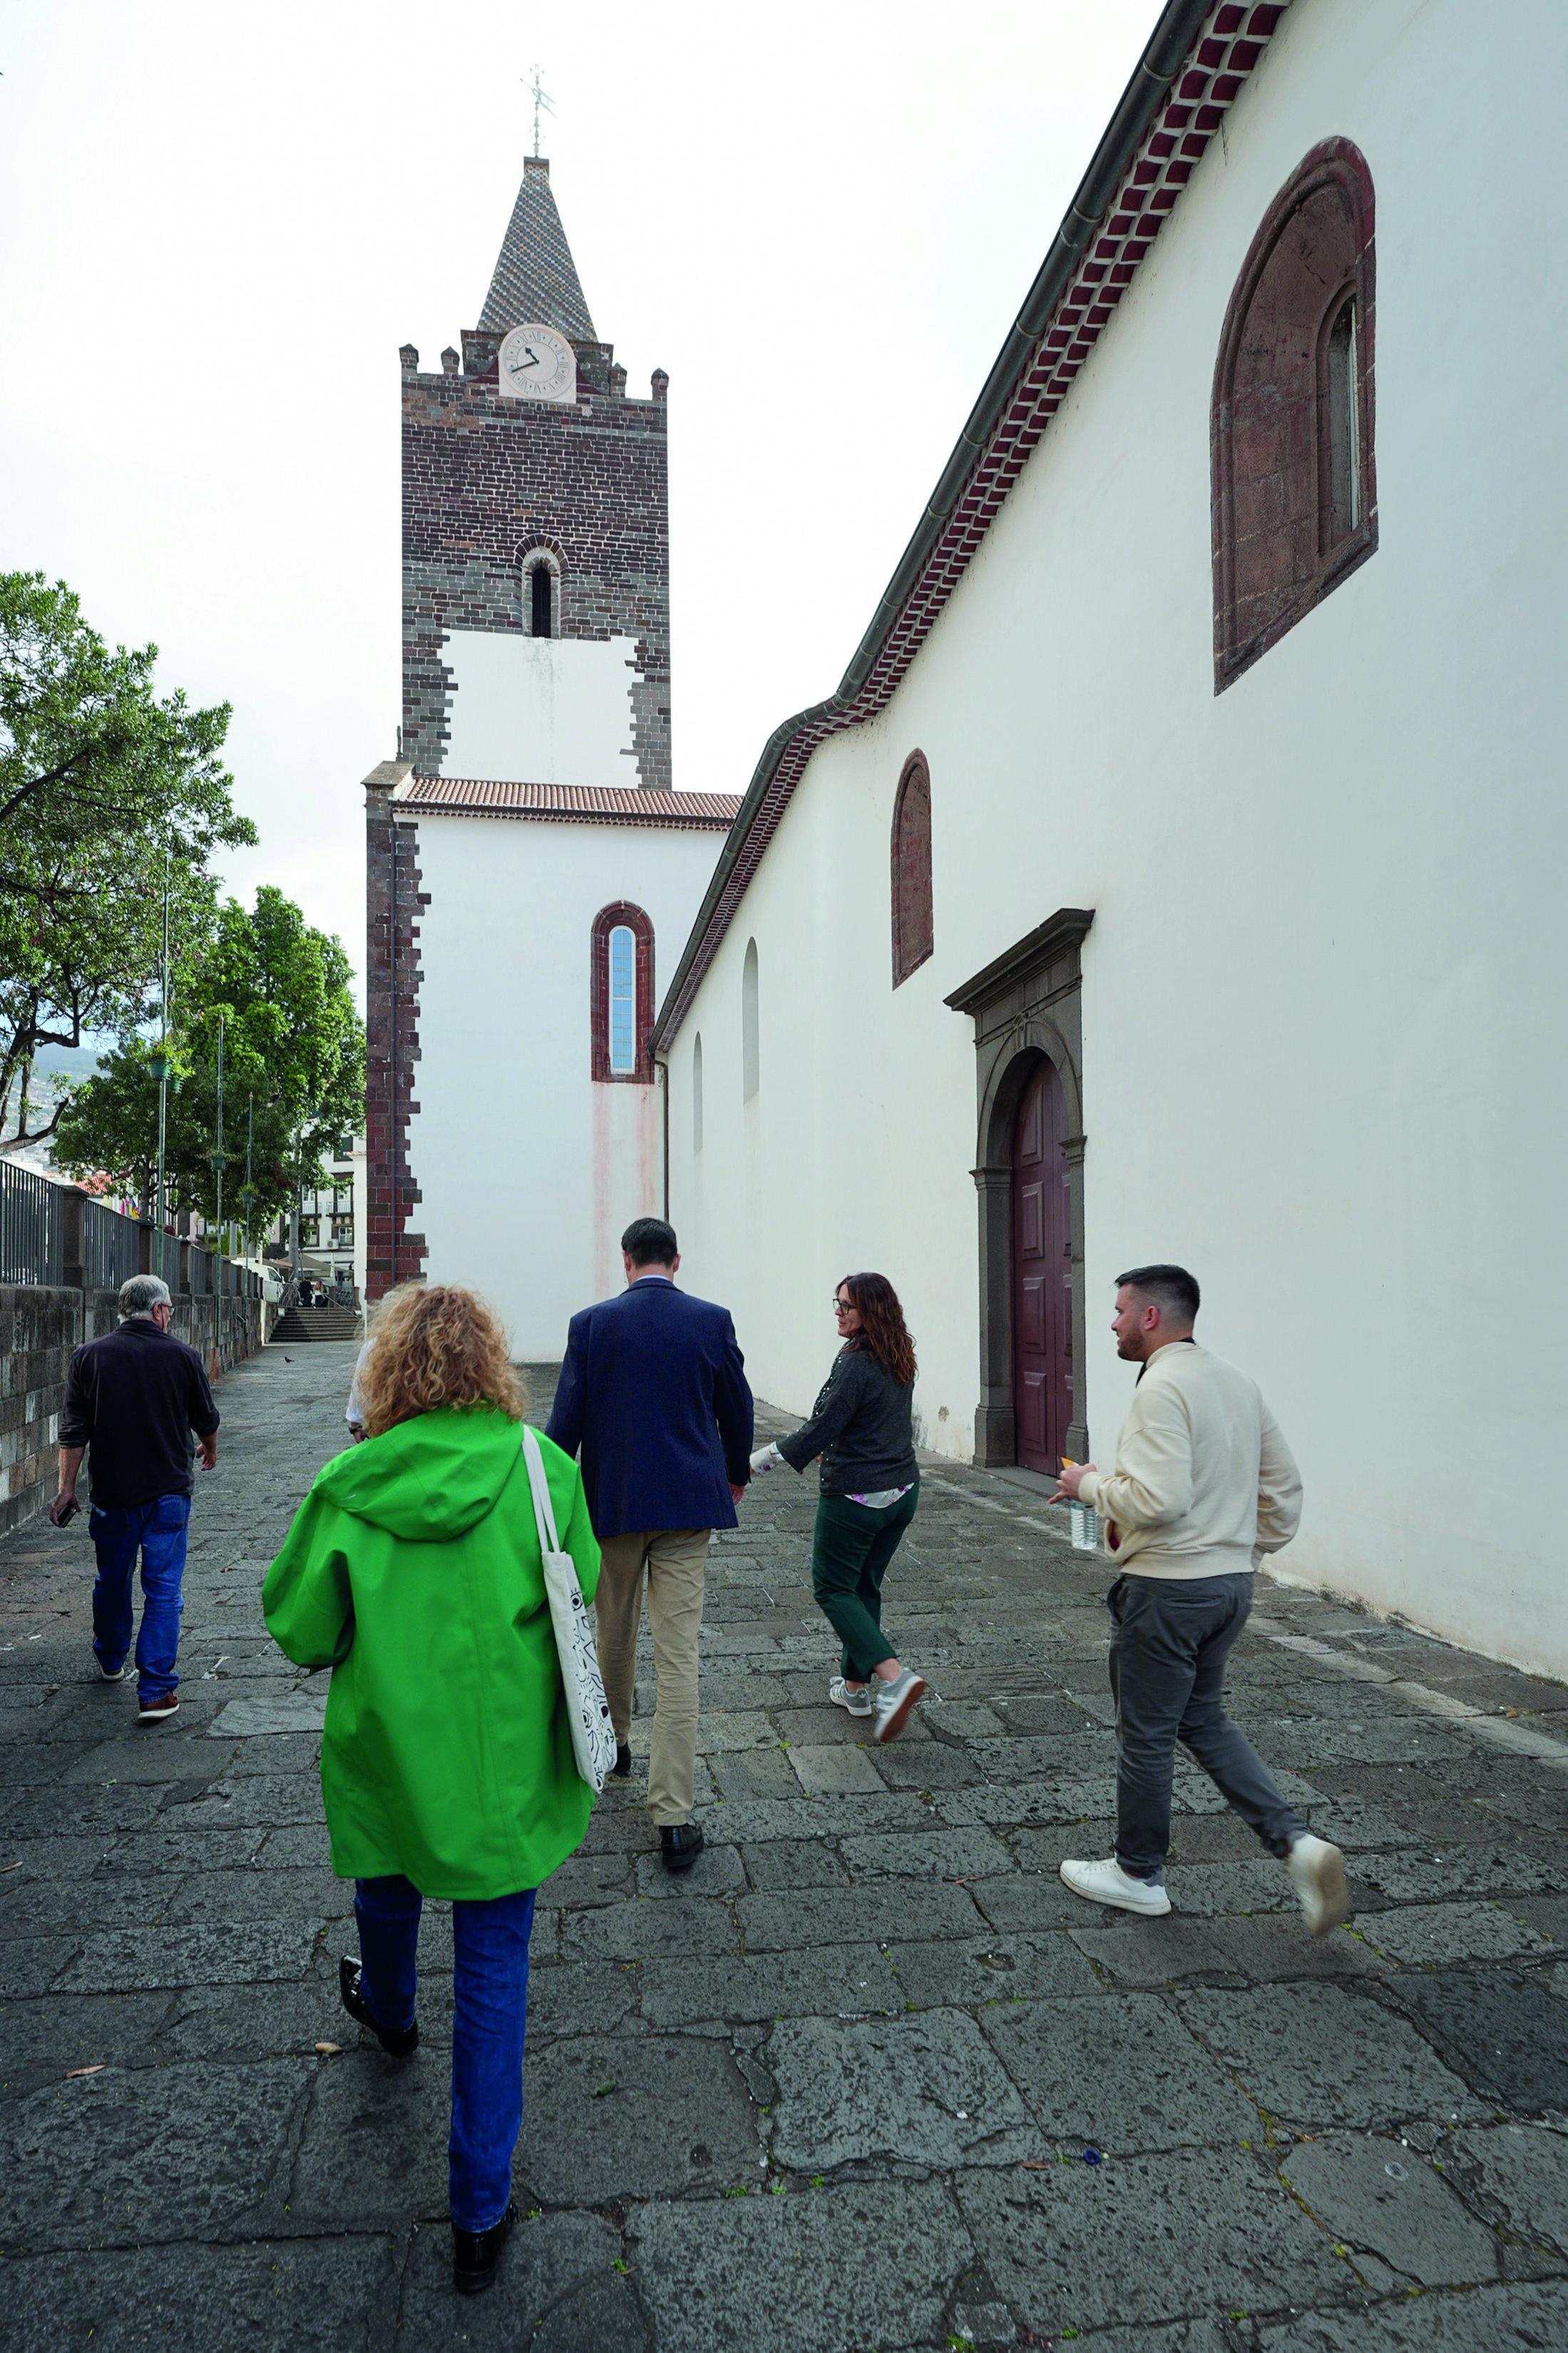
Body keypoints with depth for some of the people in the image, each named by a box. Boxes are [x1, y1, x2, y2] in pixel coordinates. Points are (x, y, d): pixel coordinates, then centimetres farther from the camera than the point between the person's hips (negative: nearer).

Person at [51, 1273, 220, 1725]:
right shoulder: (182, 1356, -7)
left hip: (111, 1493, 2)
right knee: (163, 1591, 2)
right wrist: (210, 1451, 25)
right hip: (168, 1493, -2)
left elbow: (74, 1430, -4)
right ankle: (155, 1692, -2)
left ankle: (110, 1662, 41)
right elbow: (206, 1420, 5)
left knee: (112, 1581, 21)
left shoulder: (88, 1355, -4)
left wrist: (67, 1487, 5)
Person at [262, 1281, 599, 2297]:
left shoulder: (349, 1484, -14)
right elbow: (582, 1600, -8)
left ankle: (388, 2012, 63)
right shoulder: (542, 1469, -16)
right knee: (494, 1973, 12)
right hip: (505, 1758, -1)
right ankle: (481, 2214, 22)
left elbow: (298, 1629, -8)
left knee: (388, 1892, 32)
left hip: (384, 1747, 2)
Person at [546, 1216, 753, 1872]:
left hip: (612, 1500, 1)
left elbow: (567, 1419, -5)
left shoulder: (592, 1324, -5)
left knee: (615, 1632, 22)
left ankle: (613, 1739, 45)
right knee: (678, 1657, -1)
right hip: (688, 1501, 0)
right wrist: (736, 1473, 23)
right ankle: (674, 1819, -2)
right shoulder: (712, 1320, -3)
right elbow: (736, 1408, 6)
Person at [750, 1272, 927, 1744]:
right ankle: (856, 1686, 26)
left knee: (833, 1589, 4)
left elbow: (820, 1431, -19)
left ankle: (893, 1678, -10)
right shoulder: (900, 1361, 6)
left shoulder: (855, 1365, -20)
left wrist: (759, 1459, -10)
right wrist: (833, 1449, 30)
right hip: (902, 1491, 8)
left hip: (855, 1496, -8)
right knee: (864, 1586, 19)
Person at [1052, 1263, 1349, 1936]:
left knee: (1146, 1735, 8)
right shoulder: (1237, 1382, 8)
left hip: (1168, 1588, -9)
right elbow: (1285, 1488, 12)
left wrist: (1090, 1484, -12)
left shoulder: (1162, 1388, -20)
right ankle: (1295, 1843, 11)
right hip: (1232, 1582, 9)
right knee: (1203, 1718, 23)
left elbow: (1157, 1499, -29)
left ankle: (1138, 1875, 25)